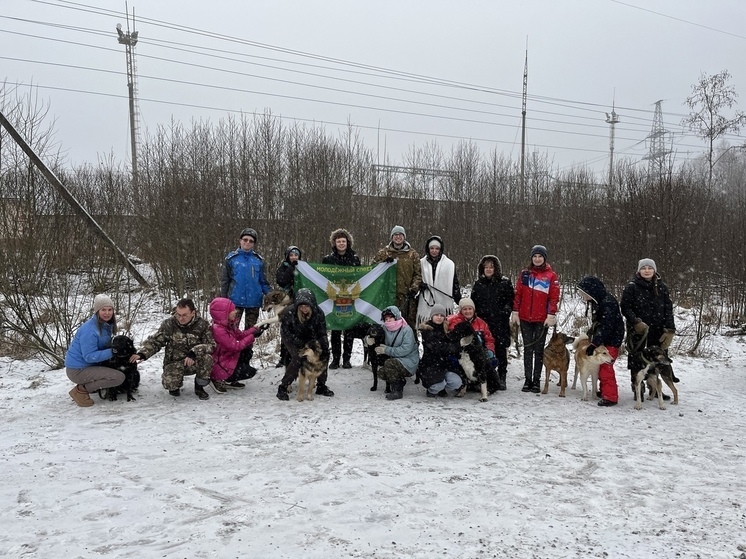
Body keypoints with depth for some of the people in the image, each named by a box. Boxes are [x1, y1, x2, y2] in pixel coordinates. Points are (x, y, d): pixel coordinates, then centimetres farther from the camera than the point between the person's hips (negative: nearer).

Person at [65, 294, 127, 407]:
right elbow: (89, 356, -25)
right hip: (78, 370, -9)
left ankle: (87, 384, 12)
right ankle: (81, 390, -8)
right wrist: (112, 352, -29)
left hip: (89, 365, 9)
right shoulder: (90, 330, -23)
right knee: (119, 377, -19)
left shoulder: (106, 325, 5)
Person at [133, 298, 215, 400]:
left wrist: (193, 353, -32)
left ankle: (199, 387, -5)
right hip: (174, 362, 0)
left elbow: (211, 345, -15)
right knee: (169, 383, -30)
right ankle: (175, 385, 13)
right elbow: (154, 341, -2)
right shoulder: (169, 324, -6)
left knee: (207, 357, -33)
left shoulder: (203, 324, -8)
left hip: (194, 362, 0)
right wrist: (142, 354, -21)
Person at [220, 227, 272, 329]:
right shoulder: (231, 258, 1)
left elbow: (263, 281, 9)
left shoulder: (258, 260, 5)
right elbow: (224, 281, 5)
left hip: (254, 301, 2)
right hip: (236, 301, -2)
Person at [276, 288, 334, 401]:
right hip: (291, 338, -4)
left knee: (322, 356, -7)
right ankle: (282, 388, -15)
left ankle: (321, 386, 13)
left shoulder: (318, 313, -26)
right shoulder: (290, 313, -33)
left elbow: (322, 333, -14)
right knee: (298, 358, -25)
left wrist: (325, 348, -29)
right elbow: (286, 332, -21)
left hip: (309, 338, 4)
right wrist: (302, 344, -27)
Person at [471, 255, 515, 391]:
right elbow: (473, 303, 17)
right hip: (482, 322, 3)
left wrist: (505, 312, -9)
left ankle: (502, 378, 9)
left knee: (500, 350, -2)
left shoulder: (505, 283, 3)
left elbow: (511, 300, 2)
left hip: (500, 324, -2)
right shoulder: (478, 284, 13)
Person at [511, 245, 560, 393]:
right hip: (525, 318, 2)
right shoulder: (525, 273, 7)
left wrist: (551, 315, -8)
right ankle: (528, 380, 11)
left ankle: (536, 380, 10)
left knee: (539, 350, 5)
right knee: (528, 349, 6)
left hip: (542, 319, -2)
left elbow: (554, 297, -2)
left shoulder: (551, 275, 0)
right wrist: (515, 312, 3)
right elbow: (518, 294, 7)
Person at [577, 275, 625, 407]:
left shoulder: (608, 302, -23)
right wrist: (590, 335, 6)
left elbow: (606, 327, -26)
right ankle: (604, 391, 27)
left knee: (605, 367, -12)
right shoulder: (597, 301, 7)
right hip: (602, 339, 9)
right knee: (601, 365, 14)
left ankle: (610, 396, -6)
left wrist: (594, 344, -26)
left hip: (612, 339, -9)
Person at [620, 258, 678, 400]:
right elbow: (625, 307, -5)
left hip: (657, 330, 3)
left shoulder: (661, 287, 6)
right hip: (638, 330, -3)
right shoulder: (632, 287, -4)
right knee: (637, 360, 1)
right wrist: (636, 322, -18)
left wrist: (669, 329, -5)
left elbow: (668, 309, 5)